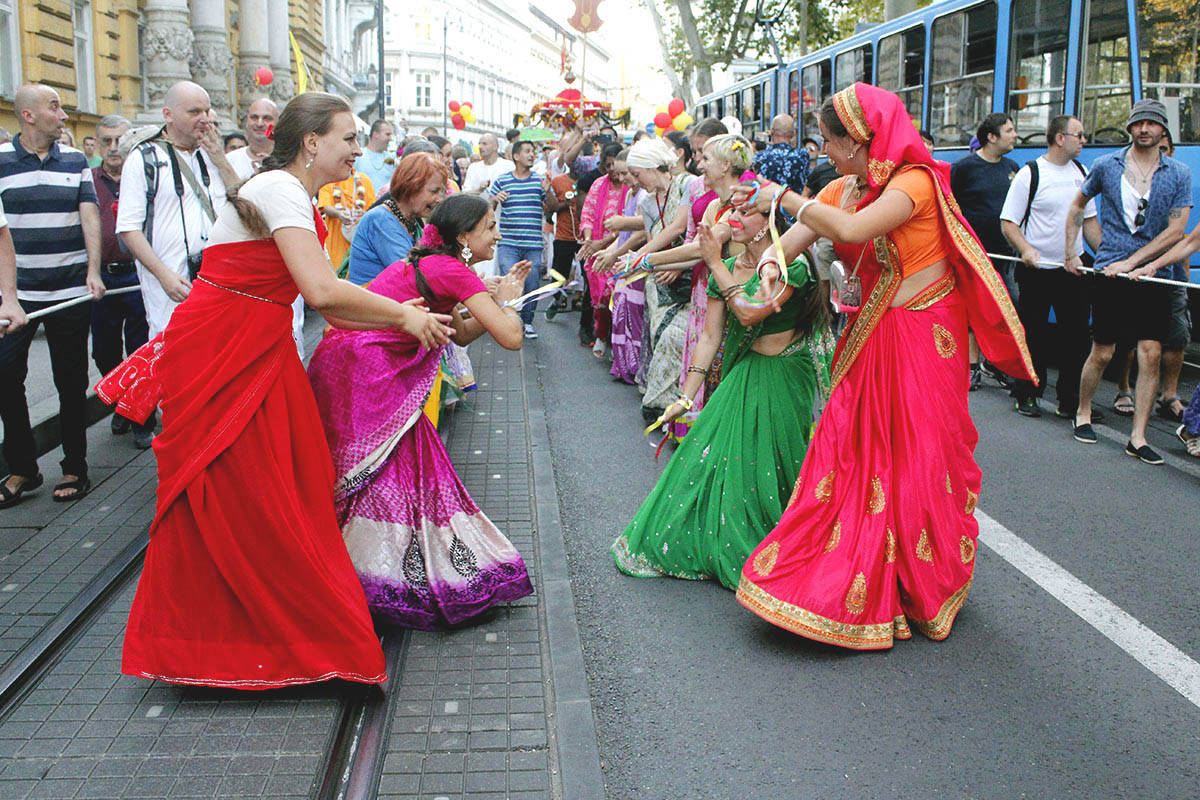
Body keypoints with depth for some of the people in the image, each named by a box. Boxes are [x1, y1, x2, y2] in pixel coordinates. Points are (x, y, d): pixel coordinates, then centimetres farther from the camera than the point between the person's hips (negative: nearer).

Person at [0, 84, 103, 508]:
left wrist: (93, 270, -14)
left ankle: (75, 468, 18)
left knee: (71, 382, 6)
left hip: (71, 293, 1)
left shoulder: (75, 160, 8)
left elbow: (90, 214, 1)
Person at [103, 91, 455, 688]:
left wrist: (403, 318, 2)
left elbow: (325, 304, 9)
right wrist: (404, 315, -16)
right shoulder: (280, 190, -17)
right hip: (218, 356, -9)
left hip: (260, 354, 9)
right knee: (232, 499, -2)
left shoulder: (298, 199, 13)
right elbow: (323, 291, -28)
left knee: (291, 485, 9)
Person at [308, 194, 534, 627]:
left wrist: (499, 295, 19)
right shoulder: (454, 271, -10)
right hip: (364, 369, -10)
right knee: (383, 476, -3)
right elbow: (511, 337, -16)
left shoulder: (427, 263, 19)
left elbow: (462, 334, 25)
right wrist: (505, 301, 4)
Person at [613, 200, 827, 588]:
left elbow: (750, 313, -27)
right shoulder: (726, 270, 3)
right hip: (742, 375, 6)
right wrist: (685, 397, 3)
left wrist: (716, 264, -20)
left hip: (784, 378, -5)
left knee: (765, 468, -2)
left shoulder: (791, 266, -15)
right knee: (709, 452, 1)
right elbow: (709, 337, 5)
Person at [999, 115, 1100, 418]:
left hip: (1073, 268, 5)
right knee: (1032, 336, 3)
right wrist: (1026, 248, -25)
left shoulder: (1081, 172, 12)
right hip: (1037, 269, -5)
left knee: (1076, 336, 5)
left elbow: (1089, 220, 19)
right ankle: (1027, 396, 17)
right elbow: (1008, 223, -8)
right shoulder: (1030, 174, -7)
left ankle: (1071, 400, 13)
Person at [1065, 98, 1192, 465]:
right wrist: (1071, 253, 12)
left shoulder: (1179, 174, 4)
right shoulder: (1106, 166, 4)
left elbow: (1175, 231, -2)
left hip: (1154, 275, 1)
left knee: (1151, 354, -5)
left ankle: (1138, 438, 1)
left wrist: (1131, 262, -10)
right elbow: (1077, 205, 19)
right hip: (1110, 273, -1)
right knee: (1102, 352, 2)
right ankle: (1082, 414, 25)